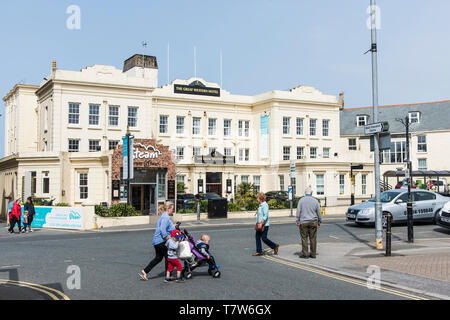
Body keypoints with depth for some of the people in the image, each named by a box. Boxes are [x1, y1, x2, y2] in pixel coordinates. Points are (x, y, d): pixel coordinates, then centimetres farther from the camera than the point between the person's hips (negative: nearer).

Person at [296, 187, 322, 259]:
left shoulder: (301, 200, -2)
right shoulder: (315, 201, 4)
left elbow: (298, 211, -6)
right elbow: (319, 213, 7)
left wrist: (298, 221, -2)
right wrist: (319, 222, 15)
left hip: (303, 222, -2)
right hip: (313, 222, 2)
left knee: (304, 238, 2)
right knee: (313, 238, 6)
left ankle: (305, 254, 2)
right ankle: (313, 254, 9)